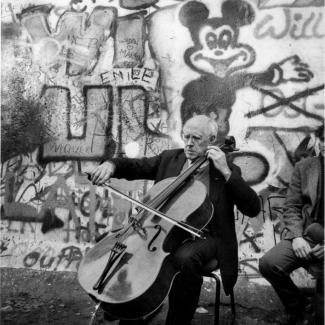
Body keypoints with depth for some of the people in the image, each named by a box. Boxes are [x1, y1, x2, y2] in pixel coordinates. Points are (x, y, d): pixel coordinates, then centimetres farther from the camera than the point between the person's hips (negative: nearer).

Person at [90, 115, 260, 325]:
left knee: (186, 258, -36)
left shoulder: (228, 170, 1)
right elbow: (134, 166, 12)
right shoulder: (169, 158, 12)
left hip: (203, 237, -4)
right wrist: (112, 164, -11)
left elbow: (253, 209, -9)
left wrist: (226, 172, -17)